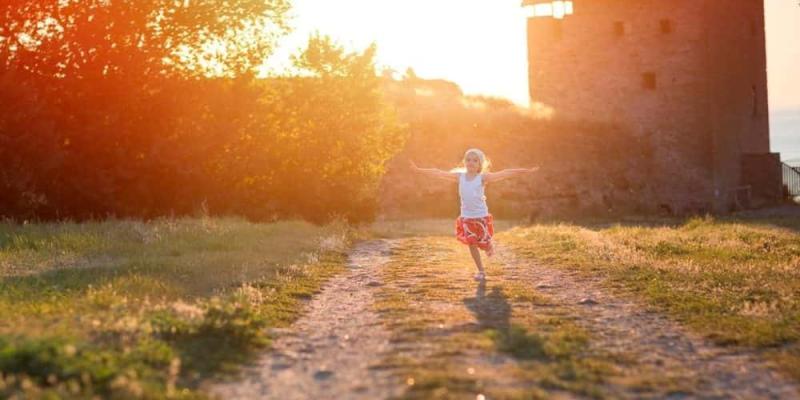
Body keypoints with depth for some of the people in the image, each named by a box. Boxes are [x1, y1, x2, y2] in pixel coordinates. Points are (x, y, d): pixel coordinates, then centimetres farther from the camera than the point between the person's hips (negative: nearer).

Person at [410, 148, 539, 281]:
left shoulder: (483, 178, -10)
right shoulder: (459, 176, -2)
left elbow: (504, 174, -18)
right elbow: (439, 173, -1)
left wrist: (527, 170, -25)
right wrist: (419, 170, -2)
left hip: (481, 216, -2)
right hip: (466, 217, 2)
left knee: (484, 242, 6)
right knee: (471, 244, 3)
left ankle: (490, 246, 44)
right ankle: (481, 271, 16)